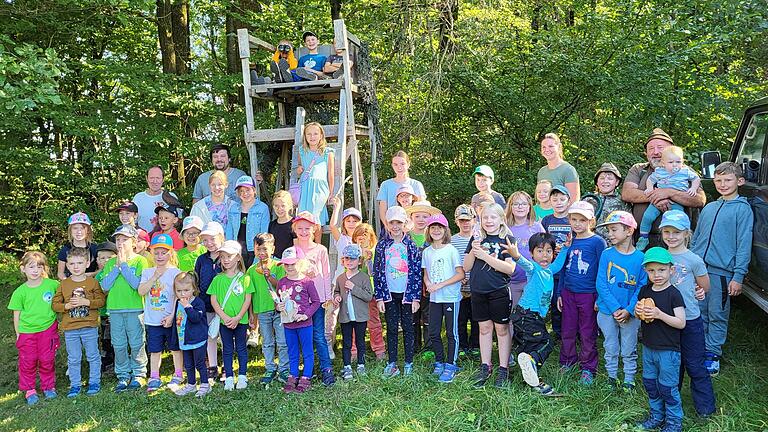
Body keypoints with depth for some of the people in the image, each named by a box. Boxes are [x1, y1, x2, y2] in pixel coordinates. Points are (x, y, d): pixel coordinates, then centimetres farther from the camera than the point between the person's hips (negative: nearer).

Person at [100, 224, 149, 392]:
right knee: (119, 345, 9)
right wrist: (117, 267, -8)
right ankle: (123, 376, 21)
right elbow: (104, 286, -1)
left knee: (136, 344, 3)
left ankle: (138, 374, 17)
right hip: (114, 309, 4)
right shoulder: (110, 263, 9)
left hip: (135, 309, -4)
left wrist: (124, 264, -13)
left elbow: (137, 284, -15)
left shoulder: (140, 261, -3)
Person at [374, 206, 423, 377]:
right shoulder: (382, 245, 2)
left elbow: (417, 272, -2)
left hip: (407, 293, -1)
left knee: (407, 328, 7)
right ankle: (391, 363, 16)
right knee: (391, 328, 7)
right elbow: (377, 272, 2)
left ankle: (408, 363, 17)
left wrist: (416, 297, -6)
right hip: (389, 293, 1)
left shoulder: (411, 245, -1)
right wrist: (379, 296, -3)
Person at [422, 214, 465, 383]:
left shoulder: (451, 250, -8)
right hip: (434, 298, 5)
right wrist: (428, 284, -8)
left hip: (451, 297, -5)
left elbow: (460, 274, -12)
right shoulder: (427, 252, 7)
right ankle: (439, 362, 26)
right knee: (433, 333, 9)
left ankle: (450, 366, 13)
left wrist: (440, 285, -17)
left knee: (451, 333, 2)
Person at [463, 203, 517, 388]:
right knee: (484, 328, 13)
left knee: (502, 329, 5)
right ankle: (485, 367, 23)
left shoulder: (507, 240, -5)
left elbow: (510, 268, -15)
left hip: (499, 291, -4)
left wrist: (485, 256, -18)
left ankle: (503, 369, 16)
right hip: (478, 291, 4)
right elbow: (466, 267, 8)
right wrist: (473, 251, -11)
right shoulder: (477, 239, 8)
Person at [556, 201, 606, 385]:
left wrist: (600, 297, -9)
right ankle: (567, 363, 29)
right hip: (568, 293, 5)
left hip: (588, 294, -4)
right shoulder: (569, 241, 6)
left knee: (588, 334, 7)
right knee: (567, 332, 14)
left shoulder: (598, 242, -8)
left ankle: (588, 369, 20)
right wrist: (559, 293, 12)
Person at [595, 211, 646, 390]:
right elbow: (601, 284, -9)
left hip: (630, 314, -1)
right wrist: (615, 309, -16)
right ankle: (612, 378, 31)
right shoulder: (606, 254, -7)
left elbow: (642, 287, -7)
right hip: (607, 312, 1)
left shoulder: (640, 258, -8)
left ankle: (629, 381, 29)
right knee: (611, 349, 15)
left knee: (629, 351, 14)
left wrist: (628, 310, -16)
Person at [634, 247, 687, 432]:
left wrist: (660, 314, -27)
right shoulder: (644, 291, 2)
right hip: (648, 347, 6)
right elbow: (638, 313, 13)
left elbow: (681, 323, -16)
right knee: (649, 382, 16)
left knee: (667, 387, 4)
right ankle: (656, 416, 34)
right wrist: (637, 311, -9)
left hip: (668, 350, -6)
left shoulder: (674, 294, -15)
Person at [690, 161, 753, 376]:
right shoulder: (708, 208, 14)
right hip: (698, 270, 5)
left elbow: (744, 245, -8)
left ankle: (712, 354, 16)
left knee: (717, 315, 4)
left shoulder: (743, 209, -3)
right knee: (698, 313, 11)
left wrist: (738, 276, -13)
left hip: (722, 272, -5)